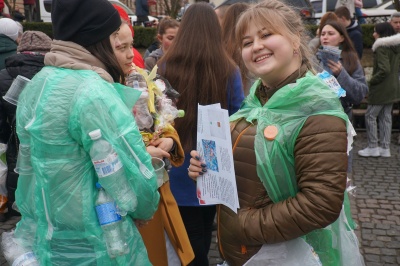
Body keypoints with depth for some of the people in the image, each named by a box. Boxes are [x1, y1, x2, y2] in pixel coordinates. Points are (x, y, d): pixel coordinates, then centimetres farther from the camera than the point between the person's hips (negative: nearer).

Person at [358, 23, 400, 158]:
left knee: (370, 116, 1)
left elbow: (384, 70, -24)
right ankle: (385, 148, 16)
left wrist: (372, 81, -12)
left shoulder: (381, 47, -17)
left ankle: (373, 147, 5)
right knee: (386, 117, 12)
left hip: (381, 89, -9)